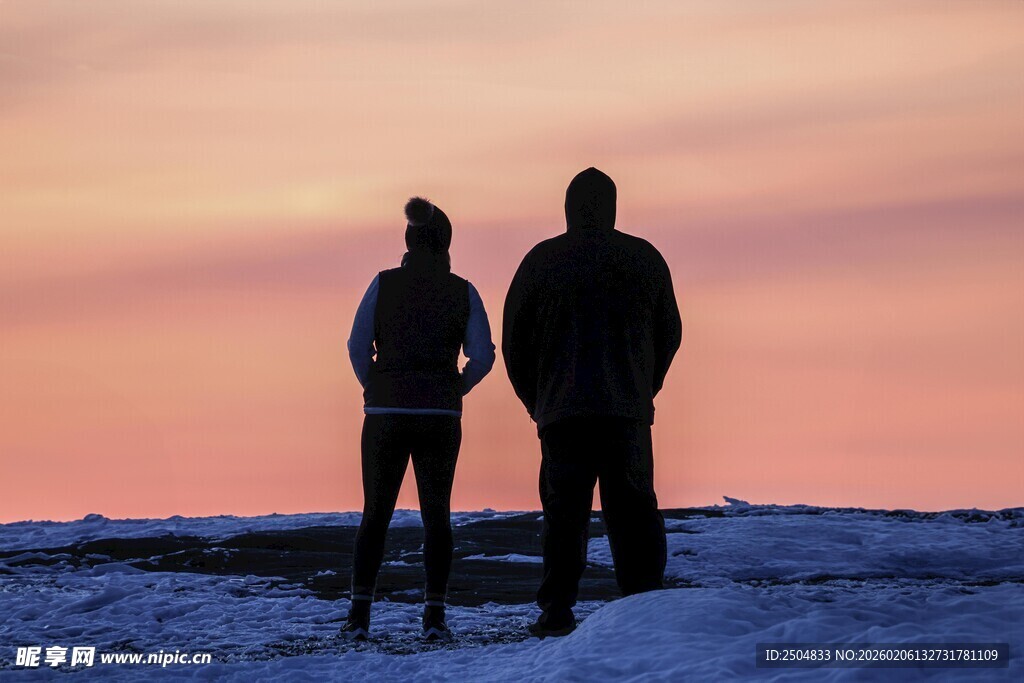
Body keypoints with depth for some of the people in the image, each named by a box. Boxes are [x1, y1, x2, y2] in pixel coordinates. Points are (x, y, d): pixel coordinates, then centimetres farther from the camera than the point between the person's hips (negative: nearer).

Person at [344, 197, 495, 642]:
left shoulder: (384, 284, 0)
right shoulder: (462, 291, 2)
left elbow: (358, 346, -6)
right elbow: (482, 356, -3)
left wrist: (376, 390, 10)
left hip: (385, 413, 0)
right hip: (440, 417, 0)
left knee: (376, 515, 9)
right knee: (436, 514, 9)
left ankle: (359, 614, 0)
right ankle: (434, 615, 0)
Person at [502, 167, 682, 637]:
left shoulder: (541, 260, 2)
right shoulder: (645, 258, 7)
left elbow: (514, 339, 6)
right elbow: (669, 333, 13)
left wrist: (536, 401, 17)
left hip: (561, 409, -1)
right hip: (629, 412, 1)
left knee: (564, 511, 2)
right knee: (633, 510, 5)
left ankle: (557, 610, -3)